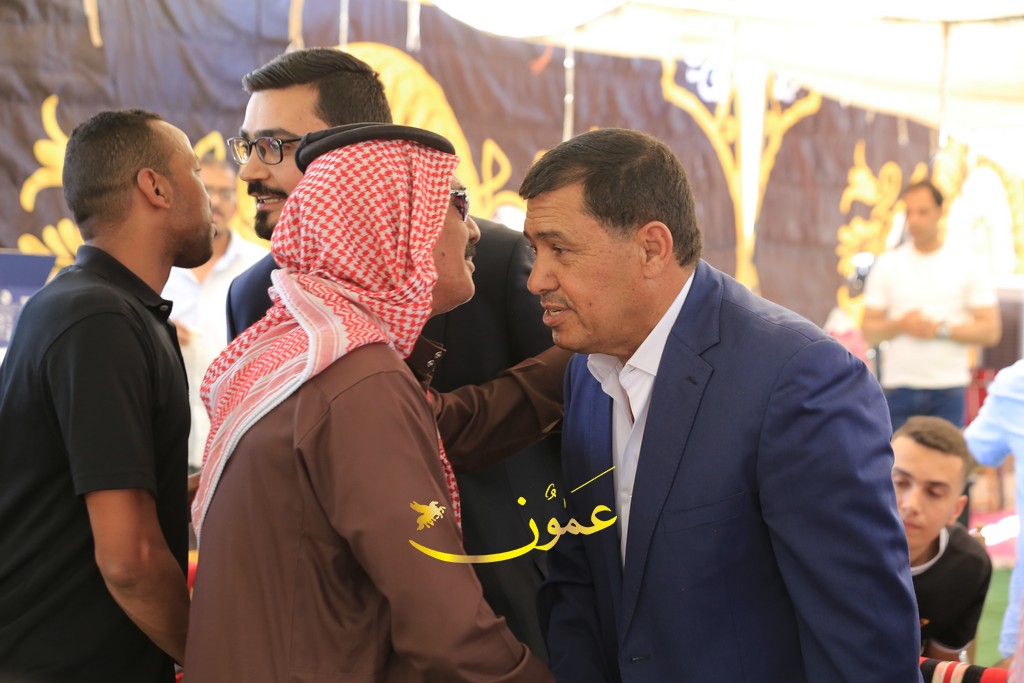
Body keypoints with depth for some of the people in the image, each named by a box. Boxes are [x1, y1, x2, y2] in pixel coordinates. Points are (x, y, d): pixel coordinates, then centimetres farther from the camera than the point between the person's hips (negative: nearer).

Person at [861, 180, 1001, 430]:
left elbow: (990, 331, 0)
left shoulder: (966, 267, 4)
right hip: (899, 388, 1)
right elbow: (869, 331, 6)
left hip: (949, 388, -1)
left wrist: (941, 329, -12)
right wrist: (900, 325, -14)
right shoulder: (886, 266, 8)